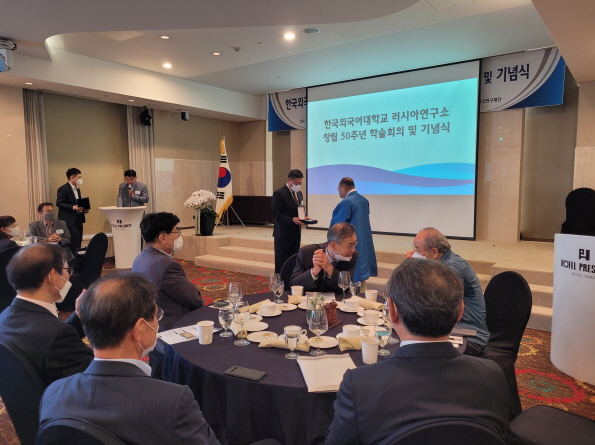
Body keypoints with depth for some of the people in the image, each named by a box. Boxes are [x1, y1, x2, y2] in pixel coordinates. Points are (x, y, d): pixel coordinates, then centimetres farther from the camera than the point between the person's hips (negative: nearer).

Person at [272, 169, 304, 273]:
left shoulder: (299, 194, 13)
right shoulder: (279, 193, -11)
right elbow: (276, 214, -15)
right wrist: (292, 220, -25)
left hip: (296, 233, 7)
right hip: (283, 233, -7)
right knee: (281, 262, 2)